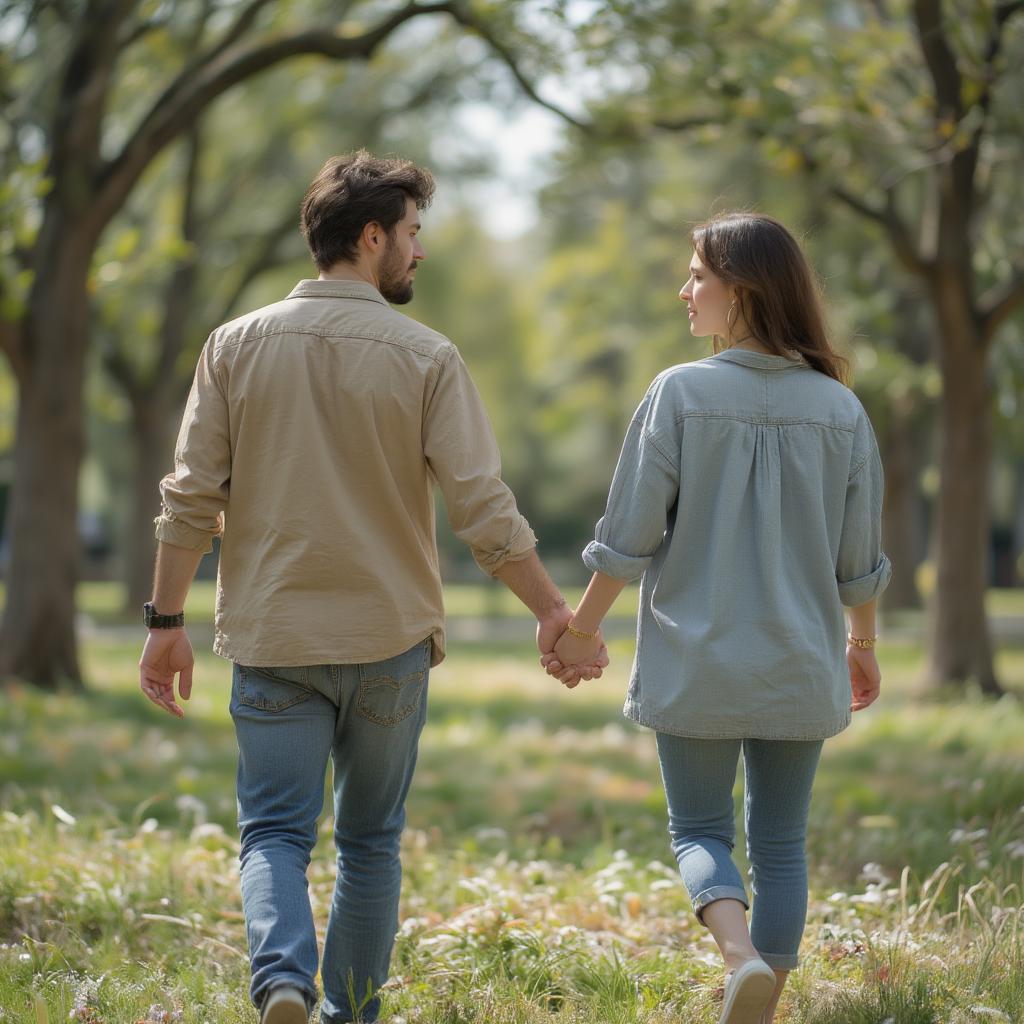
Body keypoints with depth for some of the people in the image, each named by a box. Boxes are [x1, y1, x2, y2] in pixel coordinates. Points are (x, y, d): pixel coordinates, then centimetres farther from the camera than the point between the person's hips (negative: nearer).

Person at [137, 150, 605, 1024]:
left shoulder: (238, 346, 0)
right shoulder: (425, 358, -6)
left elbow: (192, 497, -2)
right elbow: (484, 509, -9)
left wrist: (167, 621, 5)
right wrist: (553, 610, 1)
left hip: (272, 635, 1)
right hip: (389, 637, -1)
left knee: (276, 832, 3)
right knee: (370, 840, 14)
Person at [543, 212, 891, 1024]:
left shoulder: (681, 394, -11)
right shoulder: (839, 409, -1)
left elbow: (629, 538, -9)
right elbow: (859, 561, 4)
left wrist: (583, 625, 5)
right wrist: (862, 644, 21)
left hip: (696, 663, -2)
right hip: (799, 668, 3)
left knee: (699, 831, 11)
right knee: (780, 844, 13)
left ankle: (743, 953, -15)